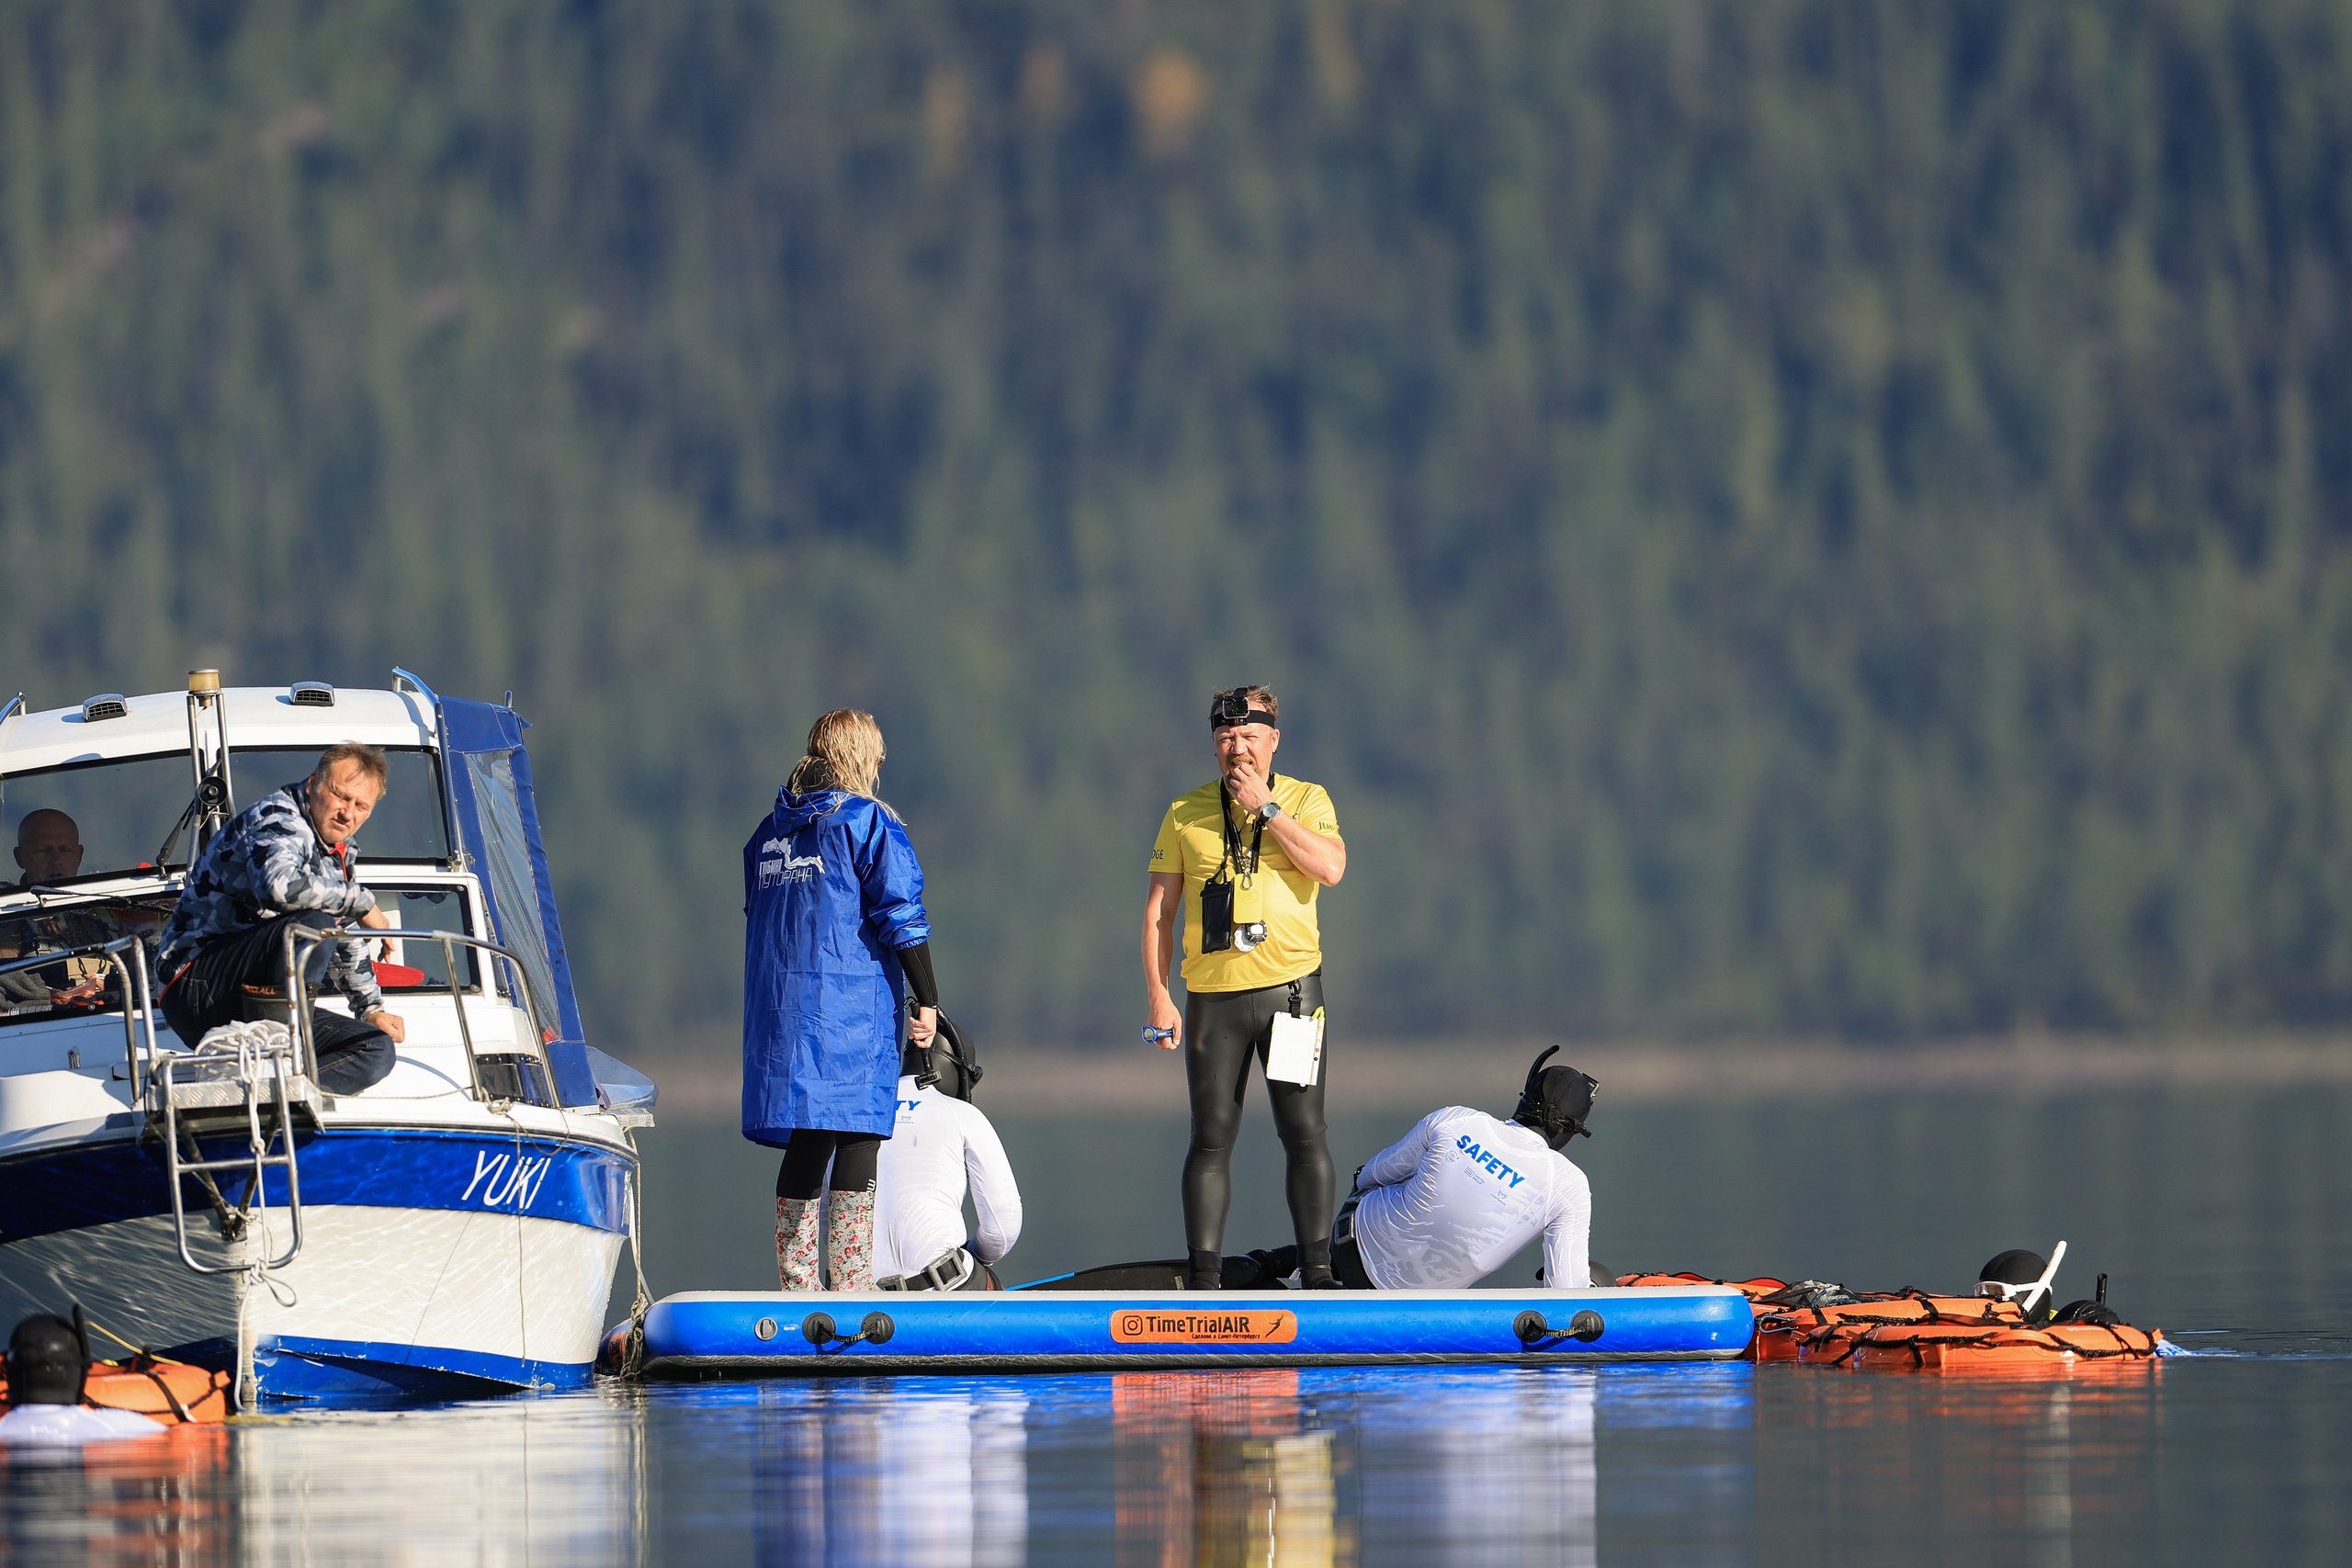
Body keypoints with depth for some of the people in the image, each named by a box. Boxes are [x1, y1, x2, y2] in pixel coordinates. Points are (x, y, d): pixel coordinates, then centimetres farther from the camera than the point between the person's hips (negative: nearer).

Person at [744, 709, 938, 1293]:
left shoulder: (770, 831, 14)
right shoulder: (867, 821, -6)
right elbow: (900, 918, -10)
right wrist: (928, 1002, -6)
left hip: (778, 1004, 6)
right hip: (852, 1003, -6)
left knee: (805, 1141, 9)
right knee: (858, 1139, -5)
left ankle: (796, 1287, 8)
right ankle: (853, 1287, -9)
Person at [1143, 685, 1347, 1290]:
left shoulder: (1306, 800, 6)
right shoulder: (1186, 814, 9)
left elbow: (1331, 867, -13)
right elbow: (1158, 909, 8)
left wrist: (1265, 807, -11)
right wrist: (1158, 997, 0)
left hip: (1290, 989, -1)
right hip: (1213, 997, 1)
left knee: (1304, 1133, -4)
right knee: (1211, 1140, 1)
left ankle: (1317, 1271, 0)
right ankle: (1203, 1279, 3)